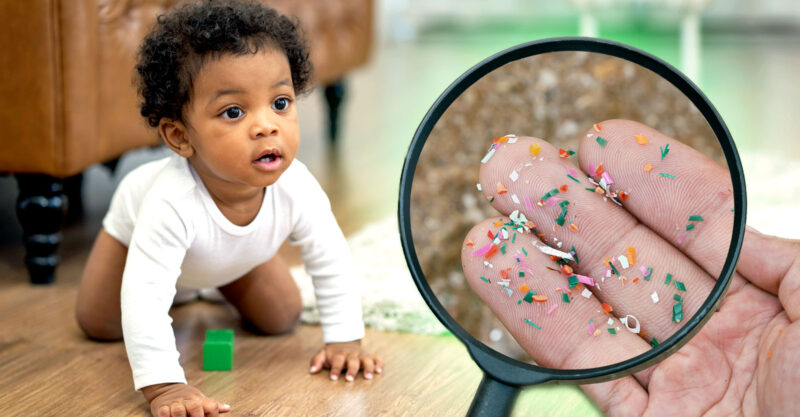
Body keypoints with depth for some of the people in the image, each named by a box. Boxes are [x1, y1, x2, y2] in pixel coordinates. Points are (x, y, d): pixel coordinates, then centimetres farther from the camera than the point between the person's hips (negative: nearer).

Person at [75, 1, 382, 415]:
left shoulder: (296, 188, -40)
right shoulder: (172, 201, -53)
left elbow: (332, 265, -23)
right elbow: (144, 297, -54)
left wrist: (345, 341, -21)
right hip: (138, 227, -3)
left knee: (281, 319, 7)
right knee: (100, 324, 3)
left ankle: (211, 282, 35)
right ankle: (182, 286, 31)